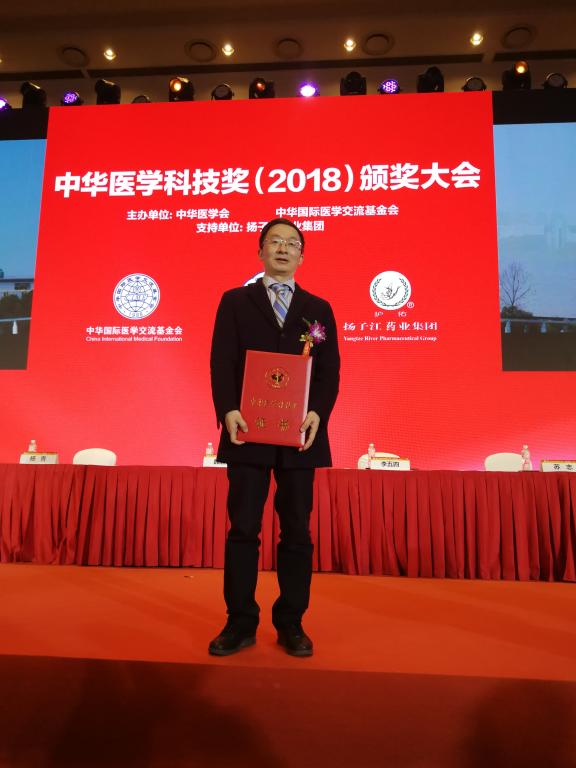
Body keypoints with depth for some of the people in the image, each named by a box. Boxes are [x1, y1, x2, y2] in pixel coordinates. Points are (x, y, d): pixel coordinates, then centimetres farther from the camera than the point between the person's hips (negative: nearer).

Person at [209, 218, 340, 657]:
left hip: (300, 435, 2)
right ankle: (241, 623, 15)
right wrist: (229, 411, -16)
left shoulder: (319, 309, 13)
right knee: (243, 529, 3)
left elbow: (329, 370, 4)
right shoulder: (235, 302, 9)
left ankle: (291, 623, 20)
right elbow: (221, 363, -1)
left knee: (297, 531, 7)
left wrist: (317, 413, -13)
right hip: (248, 432, -1)